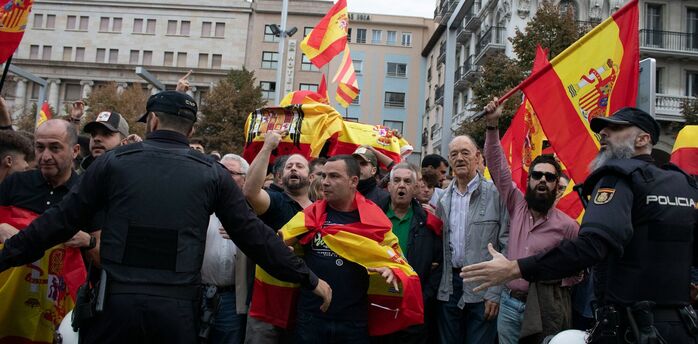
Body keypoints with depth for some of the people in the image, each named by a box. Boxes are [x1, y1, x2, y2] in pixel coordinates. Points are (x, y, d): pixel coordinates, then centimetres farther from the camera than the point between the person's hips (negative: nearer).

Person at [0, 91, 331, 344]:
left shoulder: (114, 161, 3)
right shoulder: (212, 173, 3)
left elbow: (60, 221, 5)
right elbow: (254, 235, 2)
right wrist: (309, 279, 10)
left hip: (117, 301, 0)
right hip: (177, 306, 1)